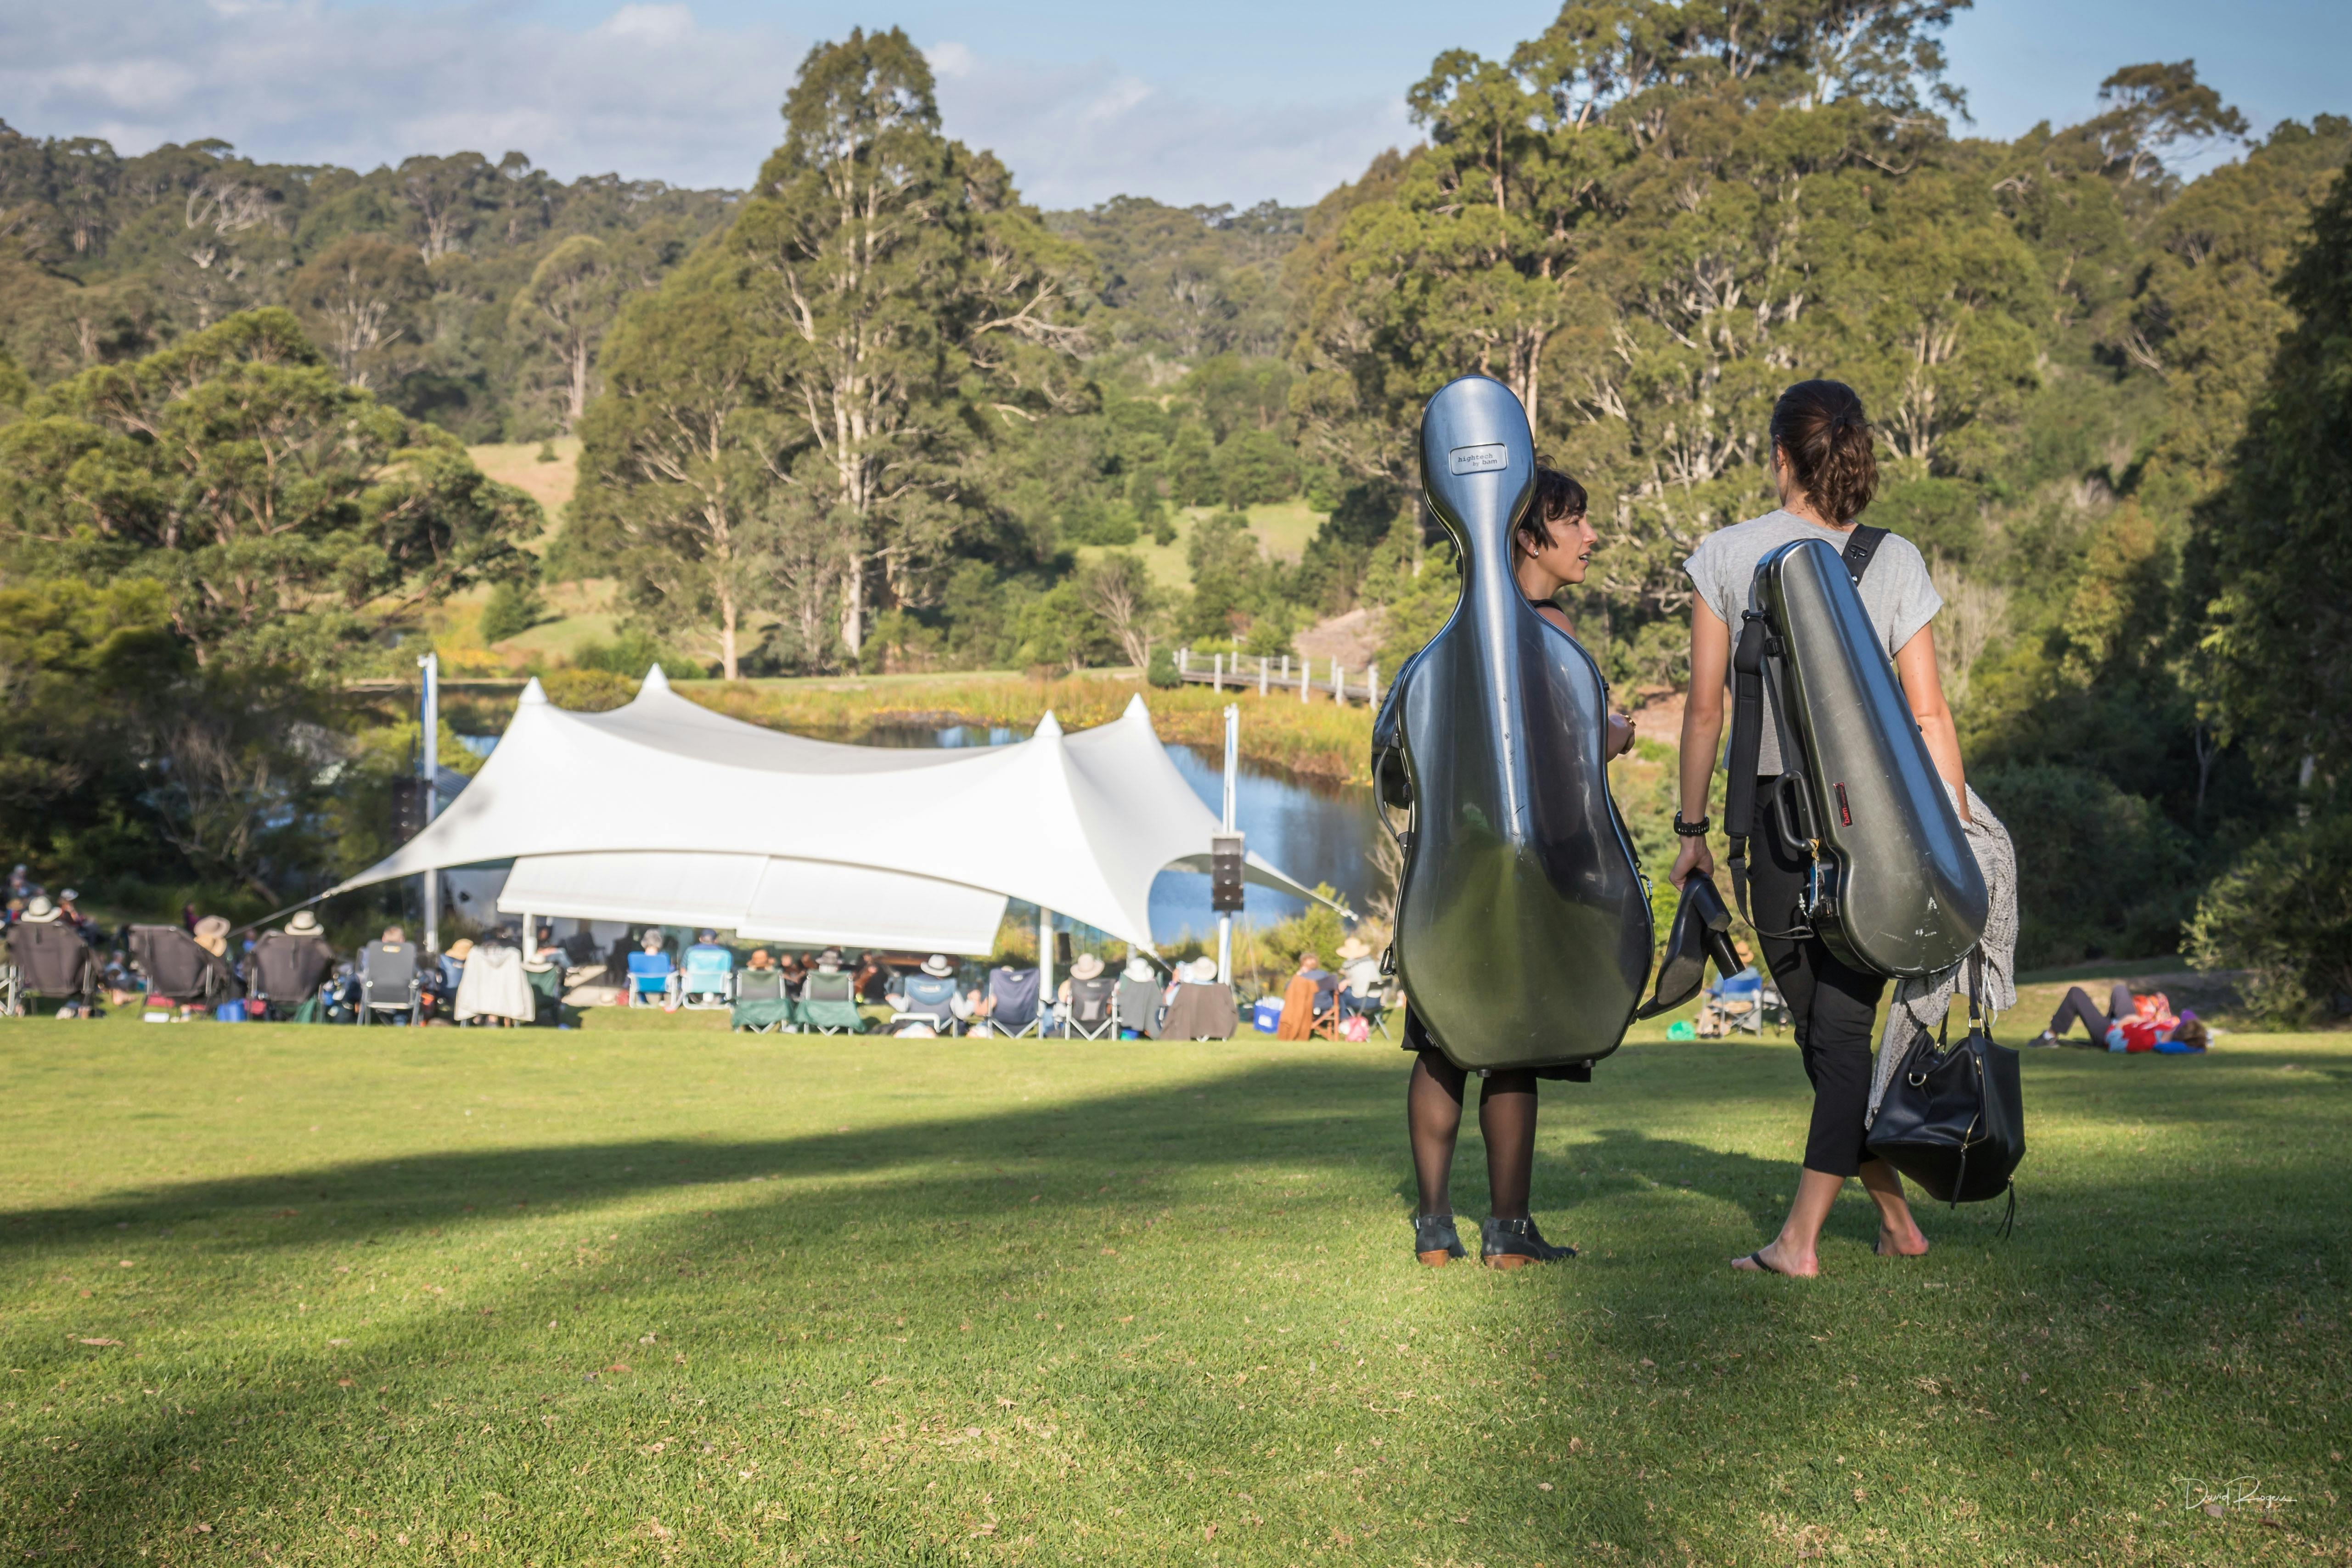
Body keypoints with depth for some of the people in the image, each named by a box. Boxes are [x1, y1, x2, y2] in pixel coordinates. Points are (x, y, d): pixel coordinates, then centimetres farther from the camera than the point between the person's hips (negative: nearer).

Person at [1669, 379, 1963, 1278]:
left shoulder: (1723, 557, 0)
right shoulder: (1895, 562, 2)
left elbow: (1704, 708, 0)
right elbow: (1930, 716, -1)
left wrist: (1691, 830, 7)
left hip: (1783, 818, -1)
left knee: (1824, 1031, 11)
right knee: (1844, 1027, 3)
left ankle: (1881, 1221, 17)